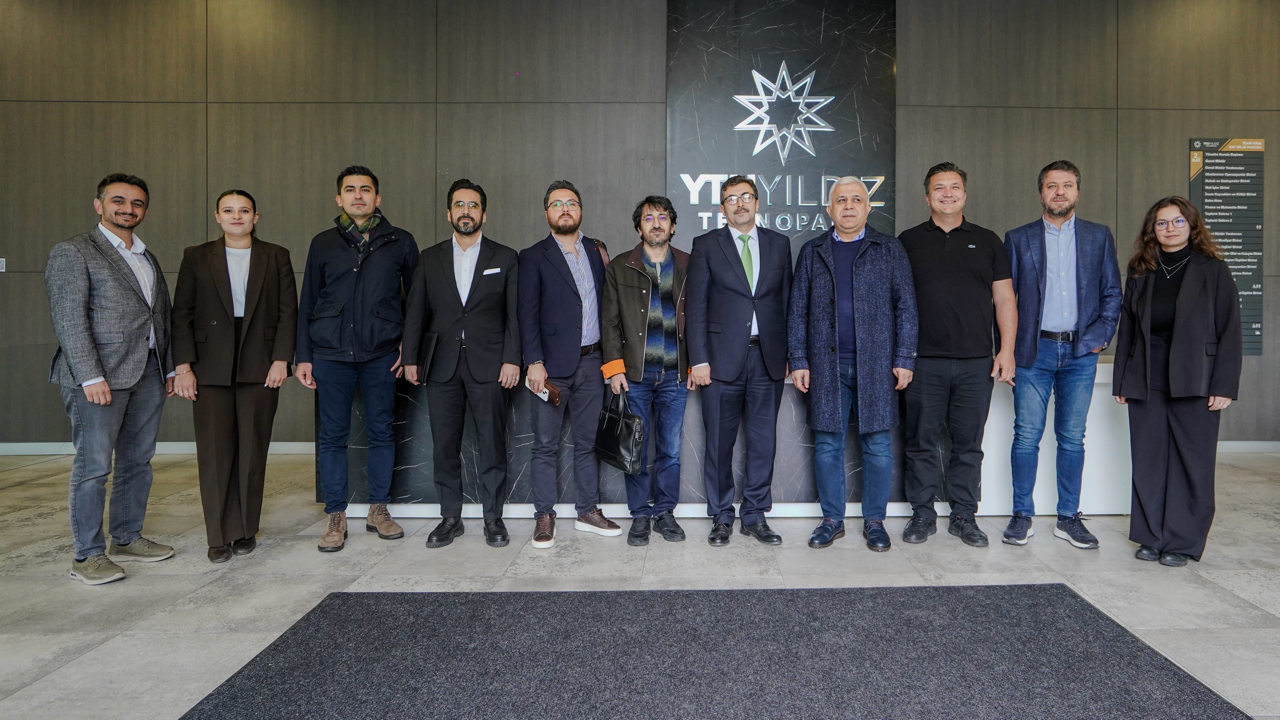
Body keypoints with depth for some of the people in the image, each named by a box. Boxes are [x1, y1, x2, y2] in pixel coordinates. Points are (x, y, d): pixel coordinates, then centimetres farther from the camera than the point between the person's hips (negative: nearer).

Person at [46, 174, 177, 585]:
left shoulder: (148, 259, 18)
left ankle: (127, 539, 24)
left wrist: (170, 368, 12)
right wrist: (91, 376, -17)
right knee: (93, 467, -2)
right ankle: (88, 556, 8)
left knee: (137, 462, 12)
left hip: (148, 375, 7)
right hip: (99, 377, -7)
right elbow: (69, 320, -11)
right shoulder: (72, 253, -3)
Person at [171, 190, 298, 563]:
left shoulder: (276, 257, 8)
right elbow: (181, 314, 5)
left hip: (260, 370, 0)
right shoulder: (196, 257, 9)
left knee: (253, 451, 4)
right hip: (211, 371, 0)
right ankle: (219, 536, 11)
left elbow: (288, 312, 3)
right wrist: (183, 366, -4)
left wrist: (281, 360, -6)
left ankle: (246, 530, 16)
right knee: (214, 453, 1)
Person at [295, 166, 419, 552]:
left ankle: (378, 509, 20)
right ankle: (335, 517, 15)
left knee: (381, 431, 5)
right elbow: (307, 303, 10)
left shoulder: (400, 242, 6)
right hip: (330, 353, 1)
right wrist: (303, 356, 5)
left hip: (381, 354, -1)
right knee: (332, 435, 4)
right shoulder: (323, 244, 9)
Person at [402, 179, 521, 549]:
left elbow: (514, 314, 1)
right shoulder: (430, 258, 12)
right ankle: (450, 518, 18)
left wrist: (511, 359, -7)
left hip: (488, 365, -2)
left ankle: (493, 517, 14)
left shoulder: (504, 258, 6)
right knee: (444, 446, 5)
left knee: (492, 445, 1)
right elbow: (416, 312, 11)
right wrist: (411, 358, 4)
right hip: (441, 365, 2)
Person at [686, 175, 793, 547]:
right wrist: (699, 359, -8)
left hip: (768, 358, 2)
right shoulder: (706, 245, 4)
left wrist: (790, 354, 4)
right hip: (722, 359, -2)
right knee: (719, 443, 4)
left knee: (763, 441, 7)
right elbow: (696, 306, 0)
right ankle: (721, 518, 18)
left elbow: (787, 301, 12)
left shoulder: (779, 244, 12)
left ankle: (755, 516, 21)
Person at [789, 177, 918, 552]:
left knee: (878, 446, 3)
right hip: (826, 365, 1)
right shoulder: (812, 251, 11)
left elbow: (906, 306, 4)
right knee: (827, 446, 5)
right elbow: (798, 310, 9)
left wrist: (904, 359, -4)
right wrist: (798, 360, 1)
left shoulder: (889, 249, 7)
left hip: (876, 365, -1)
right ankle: (832, 519, 18)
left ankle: (874, 520, 18)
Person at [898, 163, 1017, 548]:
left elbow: (1004, 300, 11)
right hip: (924, 361, -1)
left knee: (969, 443, 7)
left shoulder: (987, 241, 12)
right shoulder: (908, 242, 7)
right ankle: (923, 514, 16)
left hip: (976, 361, 2)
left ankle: (963, 516, 19)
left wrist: (1007, 351, 1)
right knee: (922, 441, 4)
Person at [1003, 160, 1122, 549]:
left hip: (1081, 352, 2)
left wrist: (1100, 337, -3)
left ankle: (1068, 517, 17)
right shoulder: (1018, 238, 6)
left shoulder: (1099, 236, 10)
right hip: (1033, 351, -1)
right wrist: (1007, 352, -2)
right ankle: (1022, 516, 10)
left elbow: (1112, 293, 11)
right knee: (1027, 436, 0)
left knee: (1072, 439, 7)